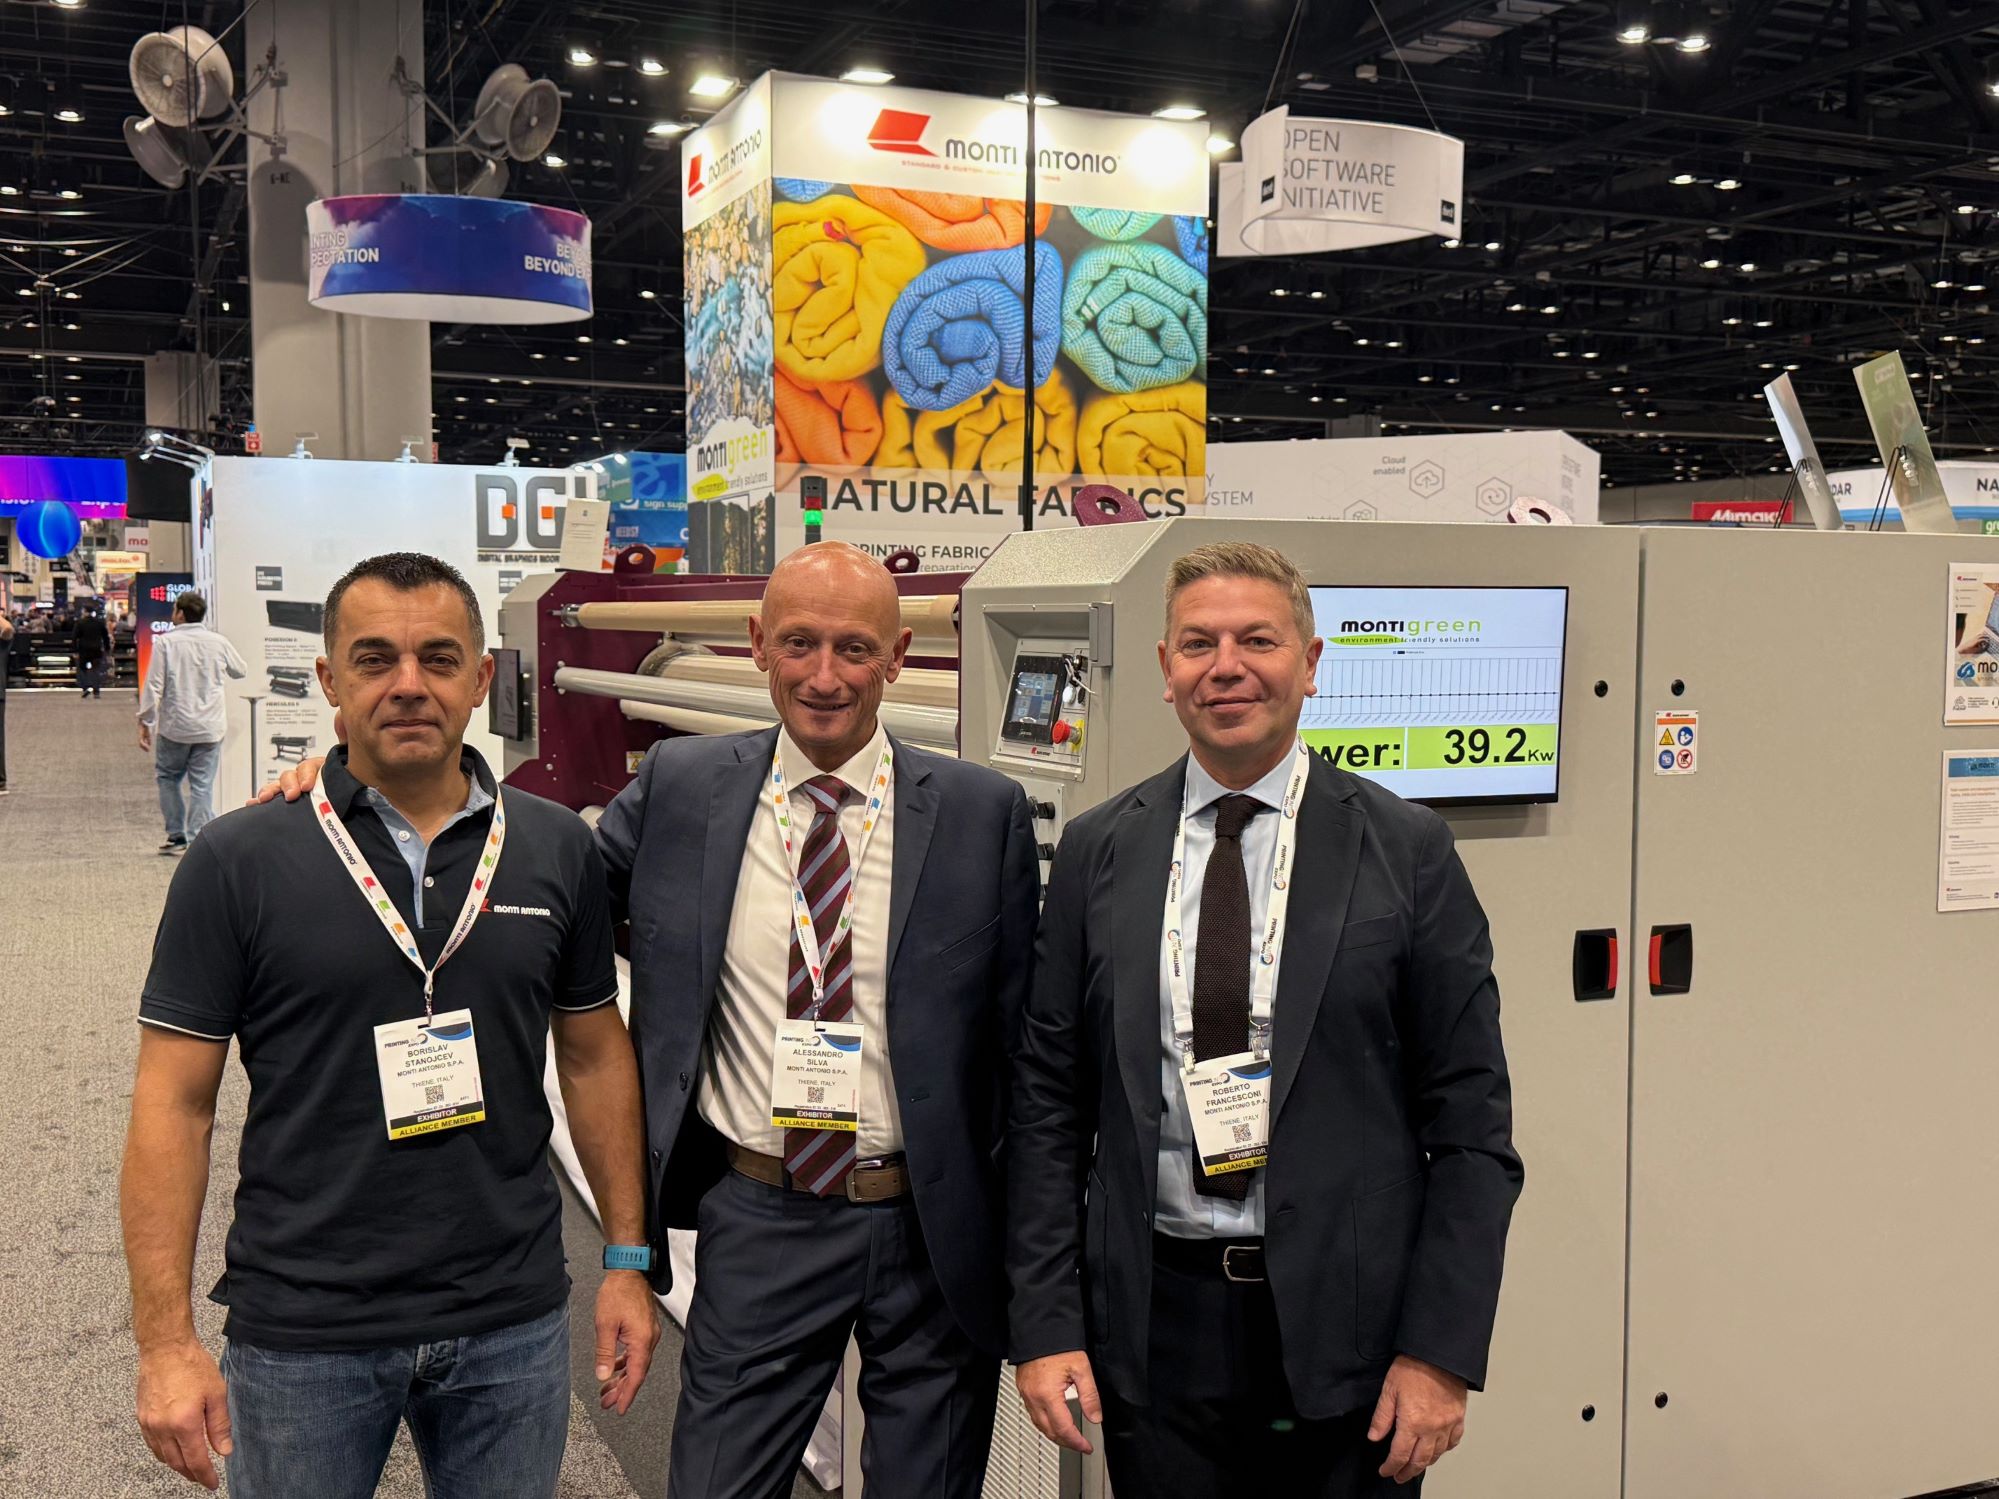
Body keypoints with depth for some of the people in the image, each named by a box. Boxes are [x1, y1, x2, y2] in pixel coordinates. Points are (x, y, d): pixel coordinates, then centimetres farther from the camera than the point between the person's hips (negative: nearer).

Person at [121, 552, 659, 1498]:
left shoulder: (557, 849, 0)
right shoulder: (236, 863, -7)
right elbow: (174, 1106, -6)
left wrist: (628, 1260, 6)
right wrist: (166, 1342, -10)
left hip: (513, 1323, 2)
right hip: (302, 1334, -2)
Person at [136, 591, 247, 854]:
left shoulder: (166, 642, -6)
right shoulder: (218, 642, 2)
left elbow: (153, 685, -9)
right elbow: (241, 671, 19)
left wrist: (144, 722, -1)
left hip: (175, 726, -2)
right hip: (210, 727, 2)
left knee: (168, 777, 17)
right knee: (202, 785, 3)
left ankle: (177, 834, 17)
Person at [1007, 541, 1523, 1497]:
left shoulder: (1405, 851, -3)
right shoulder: (1097, 852, 3)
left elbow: (1471, 1121, -4)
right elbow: (1047, 1103, 3)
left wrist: (1442, 1353, -8)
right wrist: (1045, 1324, -2)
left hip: (1343, 1320, -1)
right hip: (1153, 1322, 2)